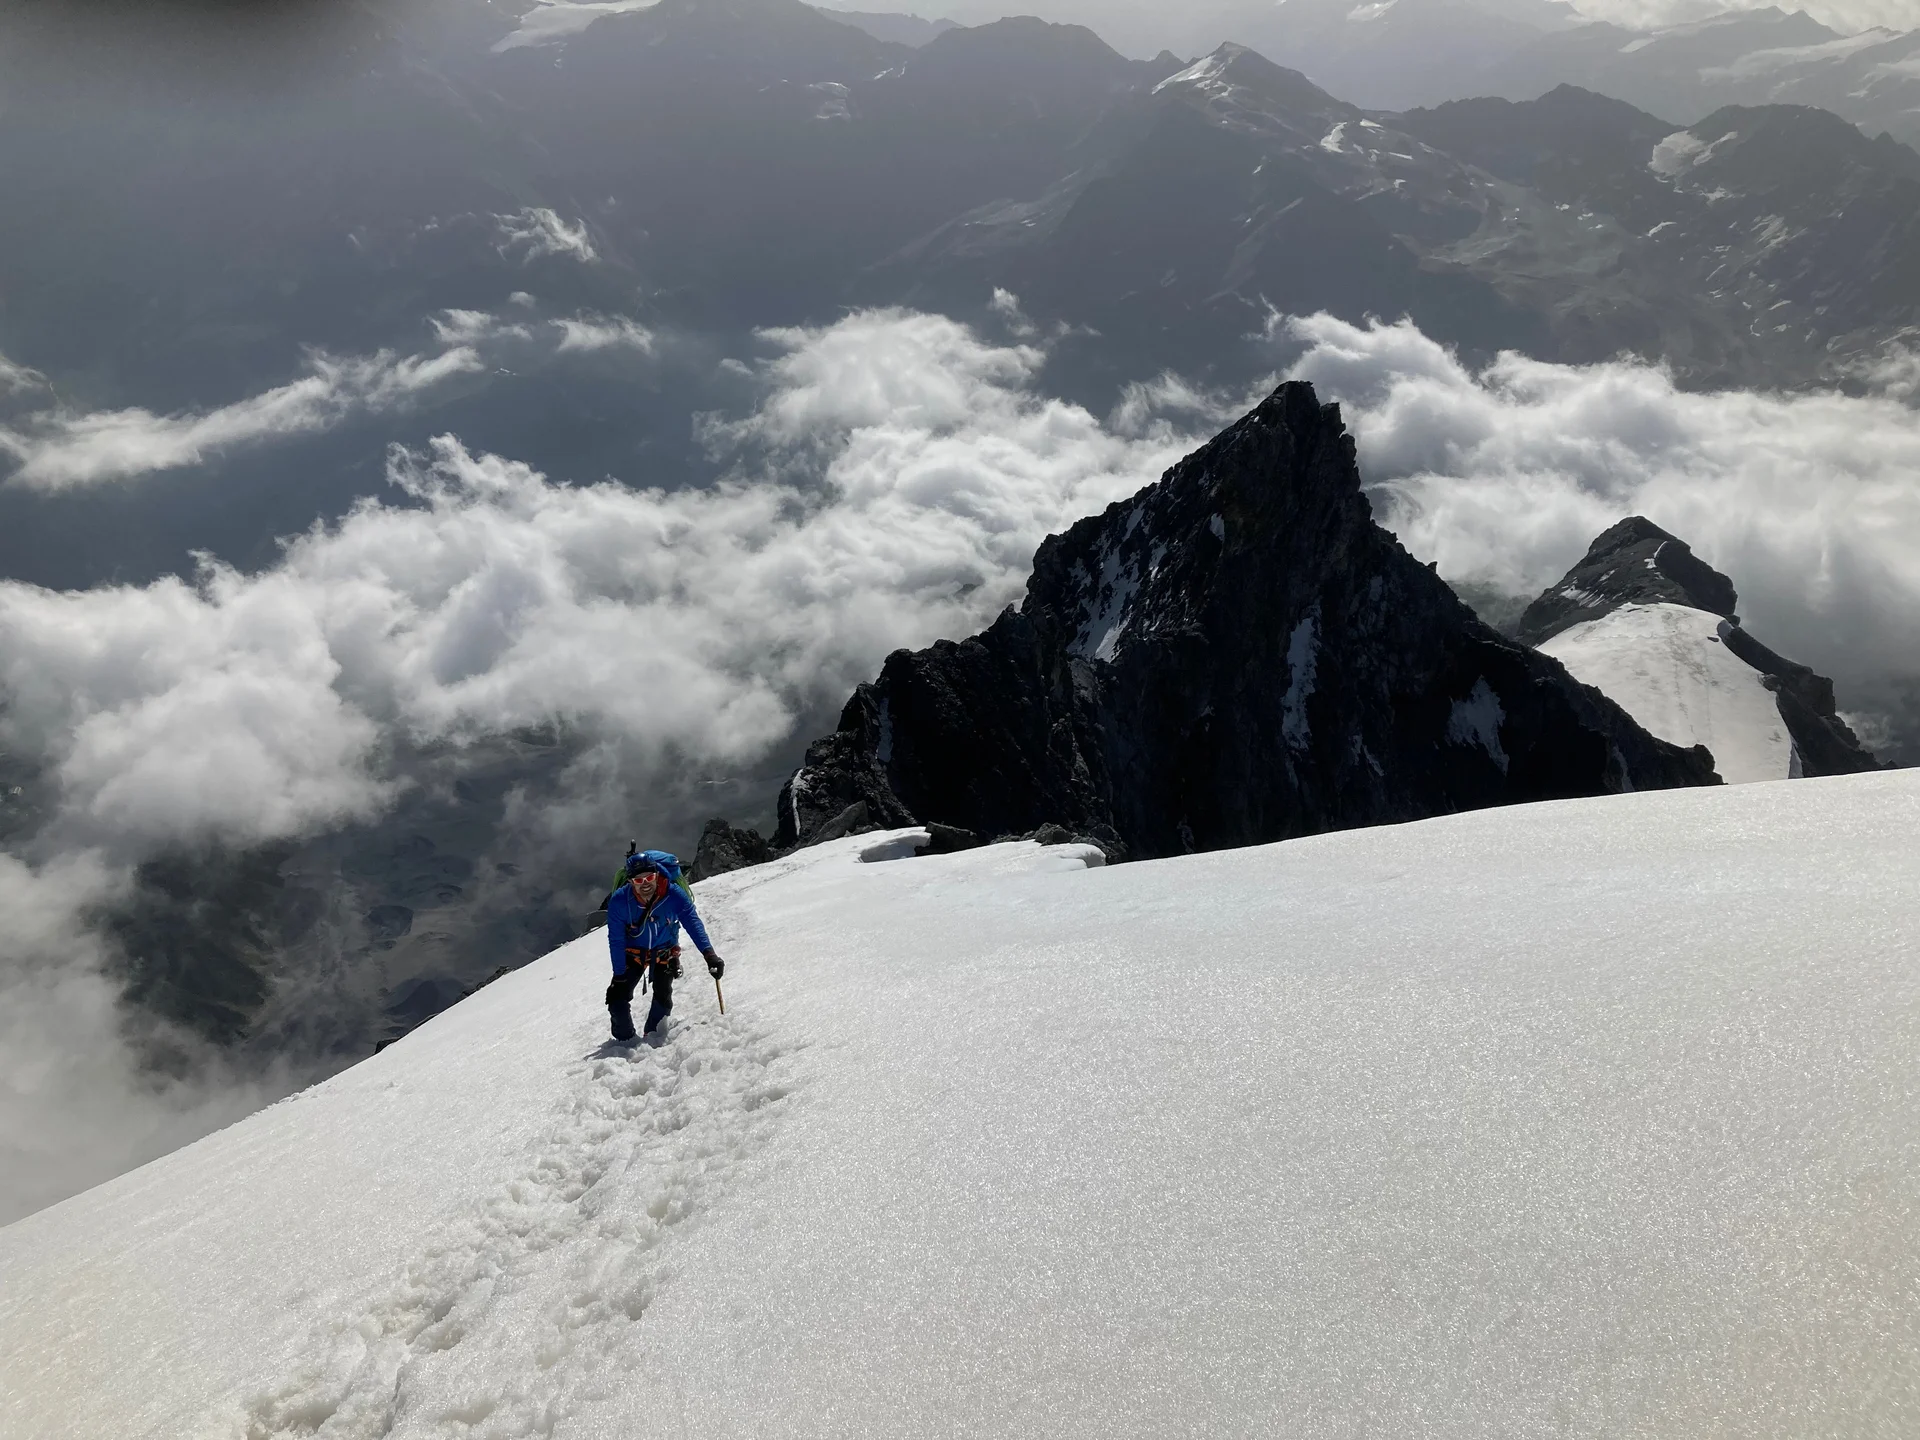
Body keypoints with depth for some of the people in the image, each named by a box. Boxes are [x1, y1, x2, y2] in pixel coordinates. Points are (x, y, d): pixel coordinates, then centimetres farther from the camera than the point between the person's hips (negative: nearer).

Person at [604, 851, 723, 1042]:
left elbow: (693, 924, -35)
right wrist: (619, 975, -24)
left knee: (663, 999, -12)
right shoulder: (619, 901, -28)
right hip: (633, 953, 0)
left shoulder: (674, 895, -28)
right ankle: (624, 1040, 13)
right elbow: (616, 941, -21)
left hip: (665, 953, 0)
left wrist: (709, 953, -49)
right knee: (617, 998, -12)